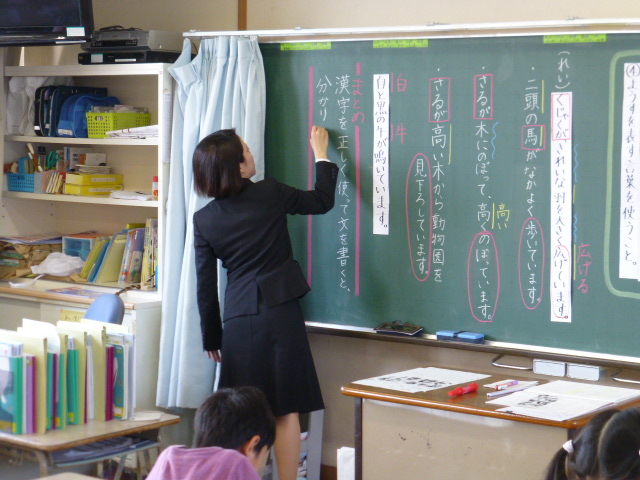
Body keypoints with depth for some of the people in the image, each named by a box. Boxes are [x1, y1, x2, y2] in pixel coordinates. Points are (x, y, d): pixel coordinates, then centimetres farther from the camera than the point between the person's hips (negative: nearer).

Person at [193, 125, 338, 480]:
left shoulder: (204, 219, 1)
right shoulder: (270, 194, -5)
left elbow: (206, 286, 6)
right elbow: (322, 201, 13)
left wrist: (212, 338, 17)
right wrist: (321, 154, 28)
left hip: (238, 321, 2)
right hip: (280, 314, -2)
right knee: (286, 413, 2)